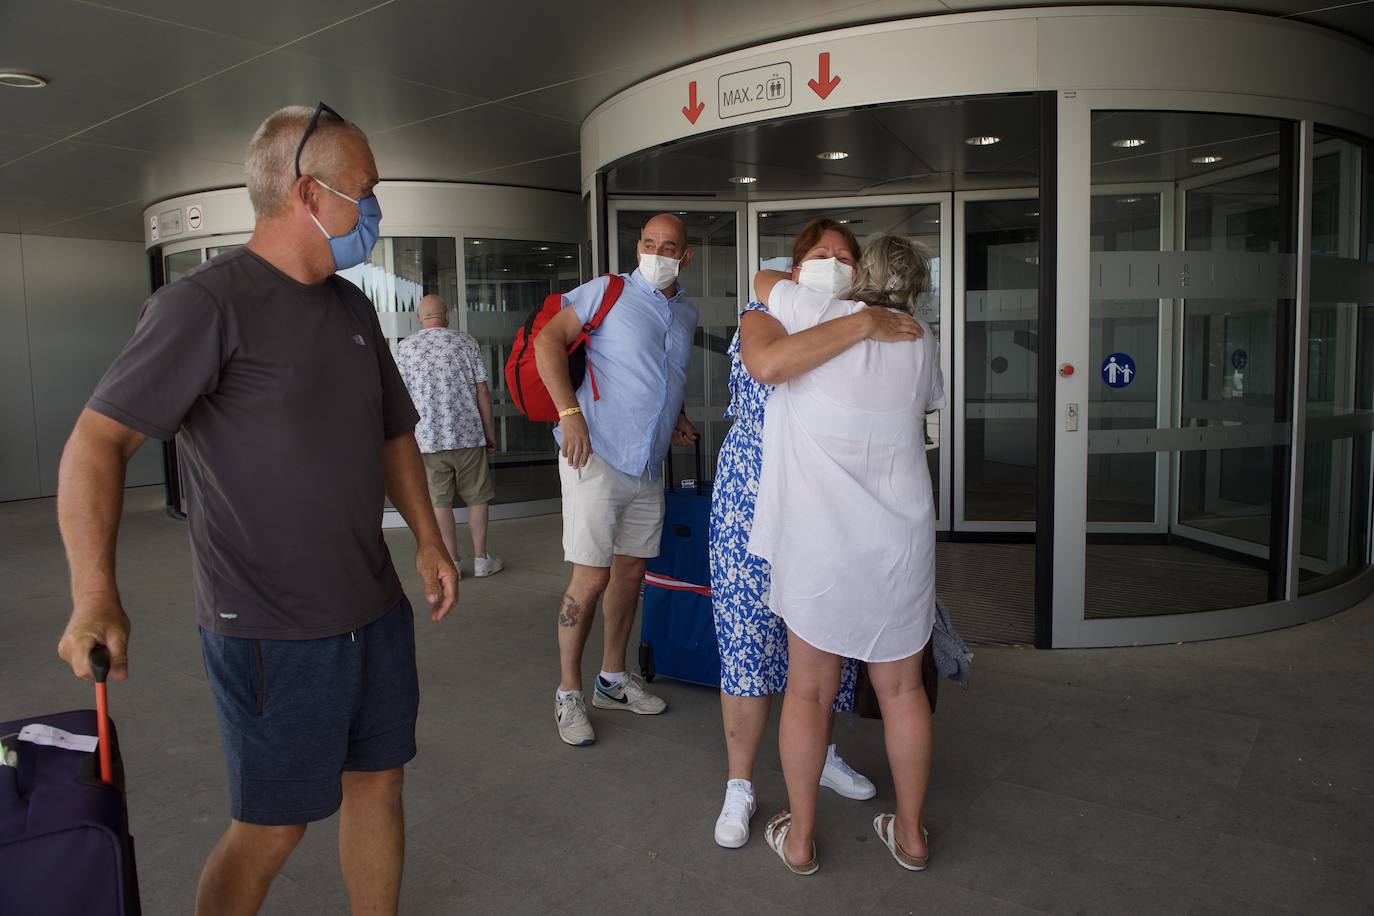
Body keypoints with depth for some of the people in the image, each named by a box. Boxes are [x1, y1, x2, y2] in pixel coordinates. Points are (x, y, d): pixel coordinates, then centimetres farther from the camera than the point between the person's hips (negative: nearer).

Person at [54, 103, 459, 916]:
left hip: (378, 611, 7)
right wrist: (96, 595, -26)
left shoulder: (353, 309, 10)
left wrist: (429, 539, 12)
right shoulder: (207, 305, -14)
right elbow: (98, 442, -17)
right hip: (273, 631, -7)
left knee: (378, 781, 17)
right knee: (273, 827, 6)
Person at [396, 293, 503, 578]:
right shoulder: (466, 342, 2)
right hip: (467, 434, 0)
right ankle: (481, 559, 13)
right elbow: (482, 391, 0)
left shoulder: (404, 348, 2)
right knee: (477, 498, 10)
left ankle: (451, 562, 9)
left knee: (440, 502, 6)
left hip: (426, 437, 0)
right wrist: (488, 431, 8)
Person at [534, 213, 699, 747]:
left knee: (631, 571, 14)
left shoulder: (686, 315, 15)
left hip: (648, 466, 7)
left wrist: (675, 418, 12)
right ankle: (568, 693, 10)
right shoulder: (608, 292, -4)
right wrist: (569, 412, -22)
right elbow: (548, 340, -11)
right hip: (596, 456, -7)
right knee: (591, 578, -6)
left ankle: (613, 679, 30)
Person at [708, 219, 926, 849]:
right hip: (755, 506, -5)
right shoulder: (763, 317, -7)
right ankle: (739, 787, 15)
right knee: (750, 642, -1)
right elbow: (769, 364, -34)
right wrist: (864, 326, -31)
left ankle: (820, 755, 37)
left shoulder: (855, 334, 11)